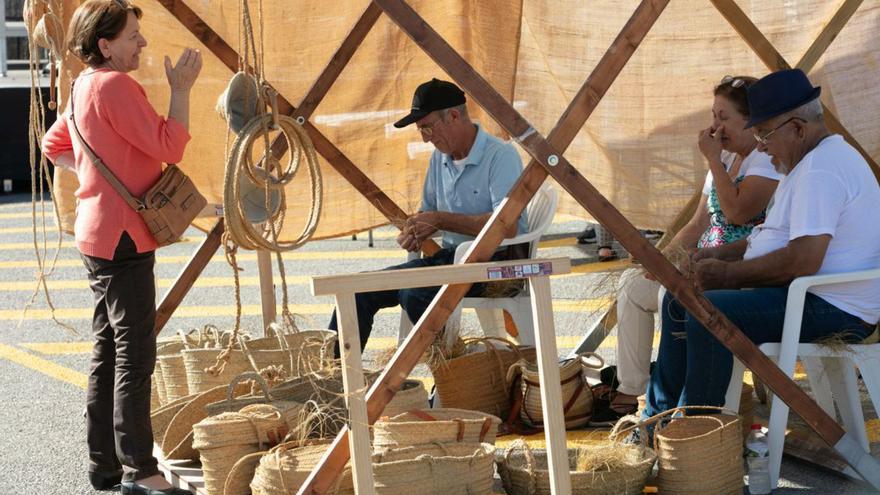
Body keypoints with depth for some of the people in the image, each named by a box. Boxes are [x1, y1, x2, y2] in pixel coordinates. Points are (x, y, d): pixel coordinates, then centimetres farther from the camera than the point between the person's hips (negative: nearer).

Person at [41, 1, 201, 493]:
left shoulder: (84, 87, 14)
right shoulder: (115, 86, -16)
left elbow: (54, 145, 26)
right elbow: (170, 146, -19)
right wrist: (182, 89, -12)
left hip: (100, 237, 11)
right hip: (123, 236, -11)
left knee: (109, 352, 14)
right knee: (136, 354, -9)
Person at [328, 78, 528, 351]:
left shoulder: (501, 155, -14)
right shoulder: (440, 157, 13)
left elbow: (507, 226, -26)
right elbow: (428, 211, 24)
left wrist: (441, 221, -19)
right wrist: (412, 232, -1)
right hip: (450, 255, 8)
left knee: (415, 292, -32)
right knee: (362, 288, -6)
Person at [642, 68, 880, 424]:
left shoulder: (821, 169, -20)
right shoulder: (814, 160, 17)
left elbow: (803, 260, -29)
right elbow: (782, 238, 25)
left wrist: (729, 274, -17)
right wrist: (722, 254, 10)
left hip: (831, 309, -12)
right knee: (679, 299, 11)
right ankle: (659, 417, 15)